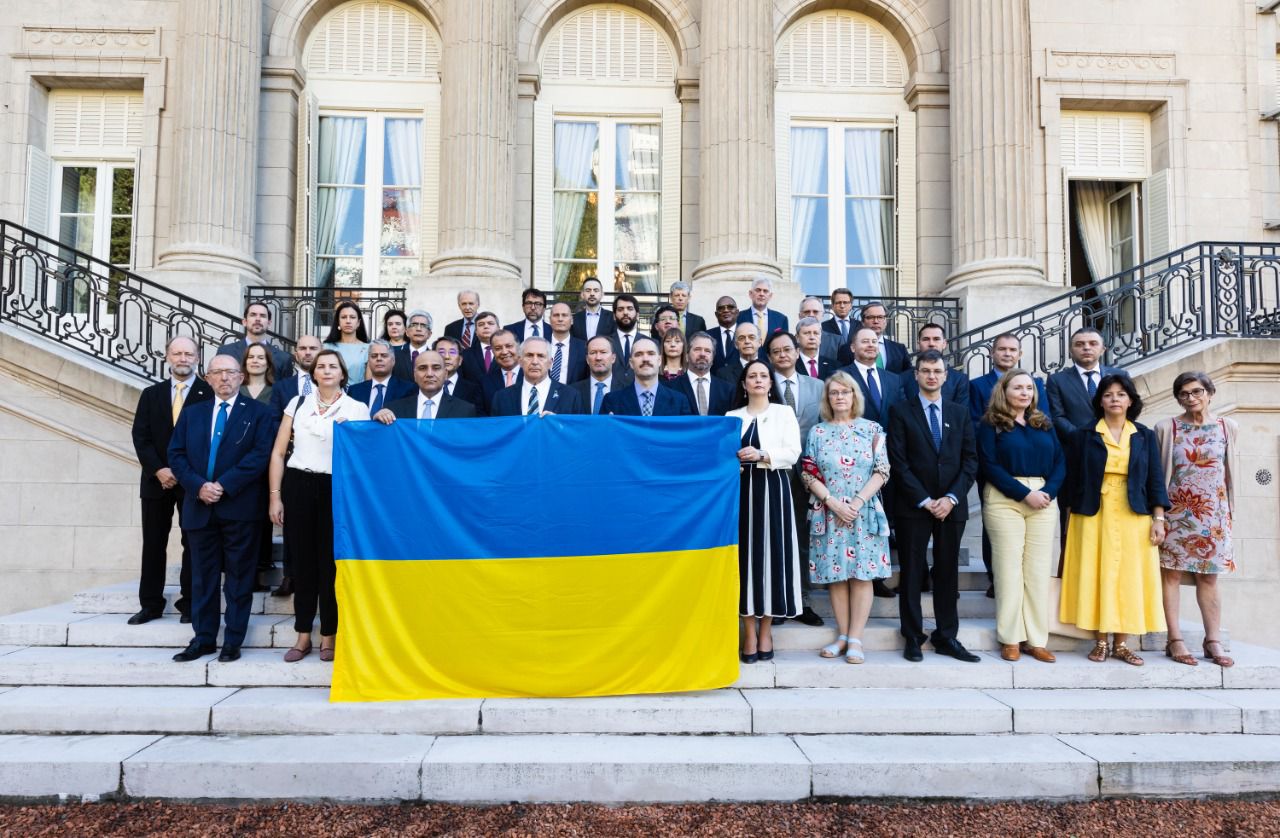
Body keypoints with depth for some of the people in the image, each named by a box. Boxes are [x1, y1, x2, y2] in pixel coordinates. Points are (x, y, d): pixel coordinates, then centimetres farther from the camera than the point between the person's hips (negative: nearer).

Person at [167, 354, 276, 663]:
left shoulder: (258, 413, 2)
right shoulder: (191, 413, 15)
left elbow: (260, 455, -9)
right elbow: (176, 454, 8)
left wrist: (223, 485, -15)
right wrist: (198, 486, -9)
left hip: (240, 507, -4)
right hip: (200, 506, 4)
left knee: (238, 576, 3)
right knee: (203, 576, 10)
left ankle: (233, 641, 10)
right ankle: (203, 639, 18)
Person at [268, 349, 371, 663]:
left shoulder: (357, 409, 4)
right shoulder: (298, 403, 10)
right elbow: (278, 452, 9)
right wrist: (275, 496, 3)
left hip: (335, 489, -2)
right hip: (297, 485, 2)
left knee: (331, 563, 1)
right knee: (302, 561, 7)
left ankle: (329, 635, 16)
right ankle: (303, 636, 18)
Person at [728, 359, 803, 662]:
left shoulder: (784, 412, 8)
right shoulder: (733, 416, 13)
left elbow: (793, 452, -3)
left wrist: (761, 455, -15)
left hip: (773, 489, -1)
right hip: (741, 489, 1)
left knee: (772, 553, -1)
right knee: (745, 553, 0)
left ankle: (765, 630, 11)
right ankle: (749, 632, 7)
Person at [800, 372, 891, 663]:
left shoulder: (872, 430, 5)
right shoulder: (817, 432, 7)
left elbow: (881, 472, -1)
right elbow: (808, 475, 2)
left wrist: (857, 502, -11)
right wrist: (833, 503, -10)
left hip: (864, 512, -1)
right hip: (828, 513, 1)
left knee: (862, 574, -2)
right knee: (835, 575, 4)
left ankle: (855, 639, 3)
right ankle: (843, 636, 12)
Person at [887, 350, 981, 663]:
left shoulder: (960, 412, 11)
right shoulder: (900, 412, 1)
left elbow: (970, 459, 6)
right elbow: (898, 462, -5)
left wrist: (951, 497, -7)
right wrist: (925, 500, -11)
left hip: (952, 506, 3)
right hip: (912, 507, -3)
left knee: (948, 573, 8)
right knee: (912, 574, 3)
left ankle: (947, 637, 17)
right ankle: (913, 638, 11)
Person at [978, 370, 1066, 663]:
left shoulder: (1044, 425, 16)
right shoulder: (991, 425, 2)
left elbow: (1059, 462, 10)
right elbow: (989, 466, -7)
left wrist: (1048, 492, -8)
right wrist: (1025, 494, -13)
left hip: (1044, 500, 4)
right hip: (1005, 500, -4)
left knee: (1039, 571, 2)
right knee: (1009, 569, -3)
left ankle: (1036, 639, 8)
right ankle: (1011, 639, 5)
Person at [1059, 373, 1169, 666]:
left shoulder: (1145, 436, 9)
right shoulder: (1082, 435, 3)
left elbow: (1155, 479, 7)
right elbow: (1072, 480, 3)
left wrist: (1158, 518, -1)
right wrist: (1073, 516, -1)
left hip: (1134, 518, 2)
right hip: (1094, 517, -1)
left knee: (1129, 577, 2)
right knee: (1097, 576, 0)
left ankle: (1121, 644, 11)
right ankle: (1101, 642, 8)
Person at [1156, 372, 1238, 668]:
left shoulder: (1228, 428, 5)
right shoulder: (1166, 428, -2)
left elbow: (1231, 471, 11)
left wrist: (1228, 510, 10)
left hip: (1213, 513, 2)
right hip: (1175, 512, -2)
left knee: (1209, 576, 6)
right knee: (1171, 574, -2)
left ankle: (1213, 641, 12)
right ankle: (1175, 640, 4)